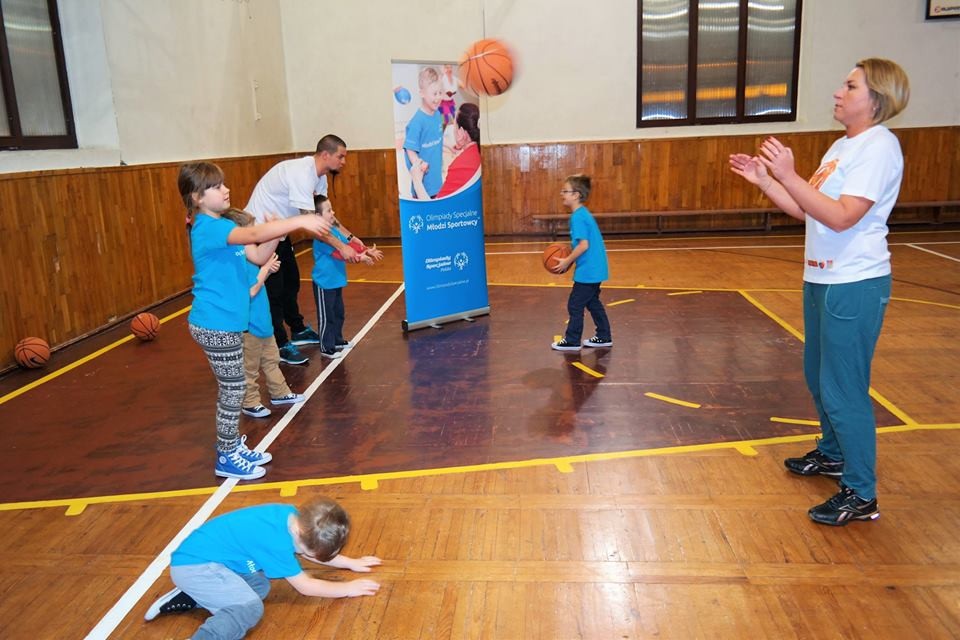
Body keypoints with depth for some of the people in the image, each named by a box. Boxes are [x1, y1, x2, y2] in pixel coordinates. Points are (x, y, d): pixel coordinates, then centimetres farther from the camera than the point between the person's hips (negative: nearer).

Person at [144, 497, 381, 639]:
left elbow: (319, 549, 19)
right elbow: (305, 586, -13)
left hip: (202, 556, 10)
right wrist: (348, 588, -5)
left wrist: (351, 562, 20)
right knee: (250, 607, -21)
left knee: (260, 586, 7)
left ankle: (189, 598, 10)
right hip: (193, 566, -10)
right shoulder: (277, 540, -25)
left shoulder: (293, 516, -2)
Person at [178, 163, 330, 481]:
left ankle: (233, 448, 31)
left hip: (224, 322, 9)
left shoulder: (223, 226, 12)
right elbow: (253, 234, -36)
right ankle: (227, 459, 16)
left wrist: (278, 230, -7)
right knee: (233, 390, 1)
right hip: (216, 325, -9)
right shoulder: (207, 228, -19)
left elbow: (258, 256, 9)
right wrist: (298, 222, -41)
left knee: (231, 389, 18)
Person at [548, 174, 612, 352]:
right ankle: (604, 337, 27)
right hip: (595, 269, 10)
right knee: (592, 302, 19)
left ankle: (572, 341, 12)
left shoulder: (577, 217, -19)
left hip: (587, 271, -10)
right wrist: (568, 259, 14)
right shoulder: (583, 213, 12)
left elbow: (584, 245, -24)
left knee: (575, 304, 1)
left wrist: (567, 262, -16)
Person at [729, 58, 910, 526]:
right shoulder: (842, 146, 14)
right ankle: (833, 454, 41)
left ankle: (861, 495, 9)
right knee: (819, 375, 21)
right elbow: (806, 212, 13)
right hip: (822, 279, 10)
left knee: (844, 390, -4)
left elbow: (841, 217, -26)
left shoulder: (878, 146, -15)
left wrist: (788, 176, -29)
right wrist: (764, 180, 8)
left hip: (854, 285, -10)